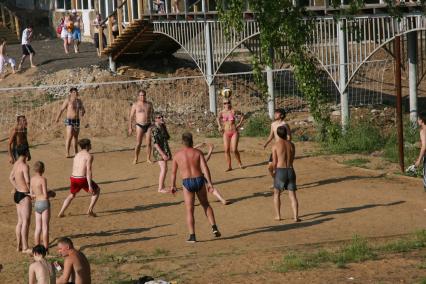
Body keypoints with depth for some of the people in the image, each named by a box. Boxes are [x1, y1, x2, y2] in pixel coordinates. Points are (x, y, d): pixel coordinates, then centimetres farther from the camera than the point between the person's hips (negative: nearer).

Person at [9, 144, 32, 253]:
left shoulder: (16, 164, 9)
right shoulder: (24, 166, -18)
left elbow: (11, 178, 23)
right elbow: (27, 181, -26)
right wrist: (32, 192, -10)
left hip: (17, 194, 9)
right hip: (24, 195, -9)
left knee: (20, 221, 15)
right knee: (26, 222, -6)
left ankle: (19, 246, 21)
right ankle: (25, 248, -6)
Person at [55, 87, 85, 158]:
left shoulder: (79, 101, 8)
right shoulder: (68, 100, -8)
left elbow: (83, 109, 18)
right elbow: (61, 110, -8)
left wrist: (83, 112, -6)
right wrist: (57, 118, -13)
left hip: (77, 120, 6)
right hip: (69, 120, -6)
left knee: (76, 136, 17)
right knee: (69, 137, -15)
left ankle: (76, 151, 30)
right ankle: (67, 153, -16)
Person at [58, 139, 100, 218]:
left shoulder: (77, 155, 17)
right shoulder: (89, 156, -7)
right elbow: (88, 171, -15)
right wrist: (90, 186, -17)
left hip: (73, 178, 7)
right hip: (82, 179, -6)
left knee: (71, 195, 31)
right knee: (97, 190, 17)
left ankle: (61, 213, 21)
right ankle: (90, 210, 8)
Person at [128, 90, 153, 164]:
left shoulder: (149, 104, 6)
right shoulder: (135, 104, -2)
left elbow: (152, 115, 14)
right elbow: (131, 116, 1)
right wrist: (130, 127, -4)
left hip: (148, 125, 2)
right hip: (140, 125, -2)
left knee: (149, 143, 0)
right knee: (138, 143, -6)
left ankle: (148, 159, 10)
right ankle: (135, 159, 7)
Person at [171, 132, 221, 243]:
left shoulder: (177, 155, 4)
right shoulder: (198, 152, 2)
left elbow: (173, 172, 9)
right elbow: (205, 167, -10)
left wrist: (173, 185, 21)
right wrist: (209, 182, -13)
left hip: (187, 183, -1)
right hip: (199, 181, 1)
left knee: (189, 210, 4)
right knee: (205, 204, 23)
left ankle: (192, 236, -3)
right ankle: (214, 228, 11)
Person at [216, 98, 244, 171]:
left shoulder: (233, 111, -3)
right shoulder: (222, 112, 0)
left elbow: (242, 116, 8)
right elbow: (218, 118, -16)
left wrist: (240, 123, 0)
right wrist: (219, 126, -30)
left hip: (234, 132, -2)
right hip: (226, 133, 2)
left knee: (234, 150, -8)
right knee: (227, 150, -3)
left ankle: (239, 163, 16)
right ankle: (229, 167, 6)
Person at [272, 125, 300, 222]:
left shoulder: (275, 145, -5)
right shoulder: (291, 145, 5)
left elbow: (274, 162, -4)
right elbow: (292, 159, 11)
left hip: (280, 171, -2)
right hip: (290, 170, 3)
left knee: (276, 193, 16)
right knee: (292, 195, 5)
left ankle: (278, 215, 14)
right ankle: (295, 216, -7)